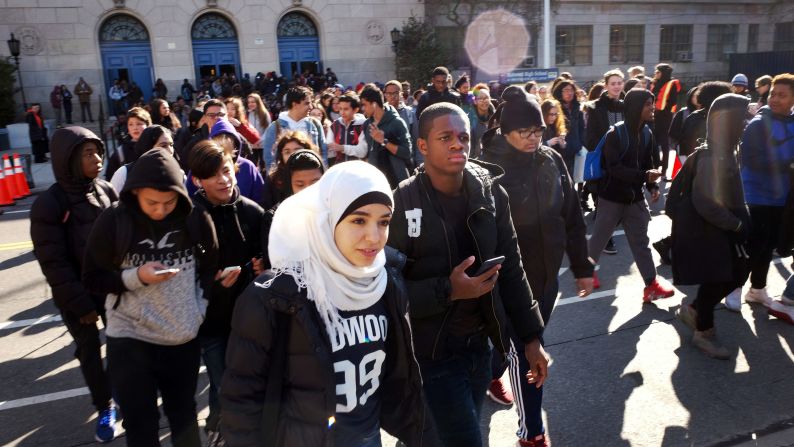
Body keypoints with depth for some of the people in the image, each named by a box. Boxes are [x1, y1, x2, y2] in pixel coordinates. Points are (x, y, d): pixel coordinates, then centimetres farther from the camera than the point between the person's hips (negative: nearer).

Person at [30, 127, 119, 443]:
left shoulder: (106, 191, -3)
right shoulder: (49, 203, -15)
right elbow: (53, 263, -15)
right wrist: (80, 304, -14)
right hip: (75, 295, -3)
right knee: (89, 350, 11)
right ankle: (104, 407, 29)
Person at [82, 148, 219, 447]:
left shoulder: (196, 218, -7)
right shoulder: (113, 222, -12)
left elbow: (211, 266, 8)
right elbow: (92, 279, -3)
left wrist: (201, 306, -2)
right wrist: (136, 276, -19)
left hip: (184, 337, 2)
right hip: (129, 337, -1)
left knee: (183, 415, 19)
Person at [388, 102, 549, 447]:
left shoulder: (491, 194, -2)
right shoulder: (401, 204, -16)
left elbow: (511, 269, 5)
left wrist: (530, 337, 5)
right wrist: (447, 290, -24)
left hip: (480, 345, 5)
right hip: (432, 354, -4)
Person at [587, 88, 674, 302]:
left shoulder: (647, 134, 5)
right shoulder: (615, 134, -14)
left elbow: (649, 164, 10)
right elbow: (614, 168, -21)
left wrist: (652, 185, -8)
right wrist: (644, 176, -30)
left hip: (635, 198, 5)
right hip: (612, 198, -5)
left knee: (640, 241, 8)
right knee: (599, 238, 8)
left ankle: (652, 283, 12)